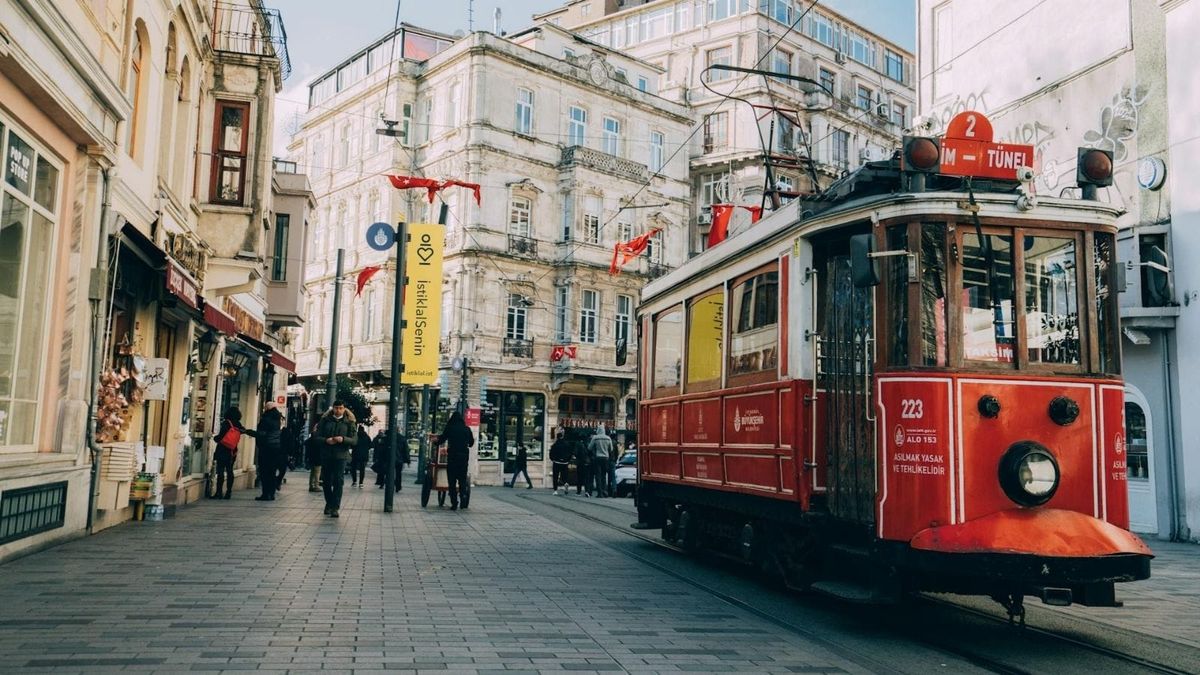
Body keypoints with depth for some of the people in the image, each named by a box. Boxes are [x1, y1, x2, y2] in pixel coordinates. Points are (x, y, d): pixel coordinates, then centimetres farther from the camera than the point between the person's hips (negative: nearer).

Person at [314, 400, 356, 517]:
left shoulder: (349, 422, 3)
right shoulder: (325, 420, 6)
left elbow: (354, 440, -1)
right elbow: (317, 437, 4)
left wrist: (343, 439, -20)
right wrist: (326, 440, -16)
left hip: (341, 456, -2)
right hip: (326, 455, 2)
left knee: (338, 481, -9)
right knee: (327, 481, 10)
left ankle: (335, 508, -7)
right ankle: (329, 504, 28)